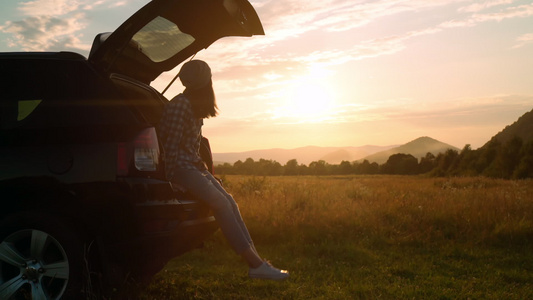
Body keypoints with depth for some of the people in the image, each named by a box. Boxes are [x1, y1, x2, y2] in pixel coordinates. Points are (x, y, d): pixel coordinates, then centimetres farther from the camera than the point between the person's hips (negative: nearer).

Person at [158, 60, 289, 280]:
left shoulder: (194, 107, 16)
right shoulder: (180, 105, -13)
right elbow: (169, 144, -16)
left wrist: (201, 167, 8)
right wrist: (169, 178, -14)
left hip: (193, 165, 9)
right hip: (180, 167, -9)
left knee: (229, 201, -7)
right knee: (221, 202, -23)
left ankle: (255, 261, -12)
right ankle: (255, 263, -23)